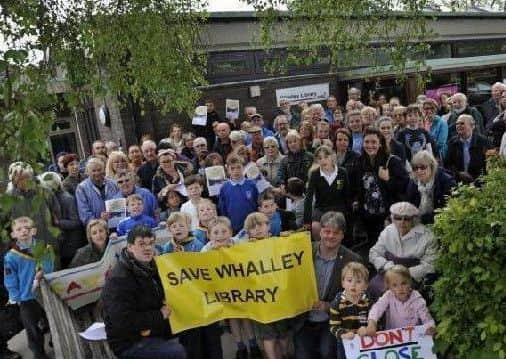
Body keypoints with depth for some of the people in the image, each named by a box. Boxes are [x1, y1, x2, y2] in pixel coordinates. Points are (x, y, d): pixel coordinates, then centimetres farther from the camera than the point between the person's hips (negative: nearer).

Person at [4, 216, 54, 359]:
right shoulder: (11, 257, -17)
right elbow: (10, 282, -10)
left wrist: (43, 272, -16)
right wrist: (16, 298, -9)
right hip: (27, 299, -3)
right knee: (34, 331, 11)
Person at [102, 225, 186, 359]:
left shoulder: (150, 268, 9)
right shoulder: (119, 279, -18)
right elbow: (123, 321, -26)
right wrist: (159, 315, -19)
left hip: (153, 334, 9)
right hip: (129, 343, -8)